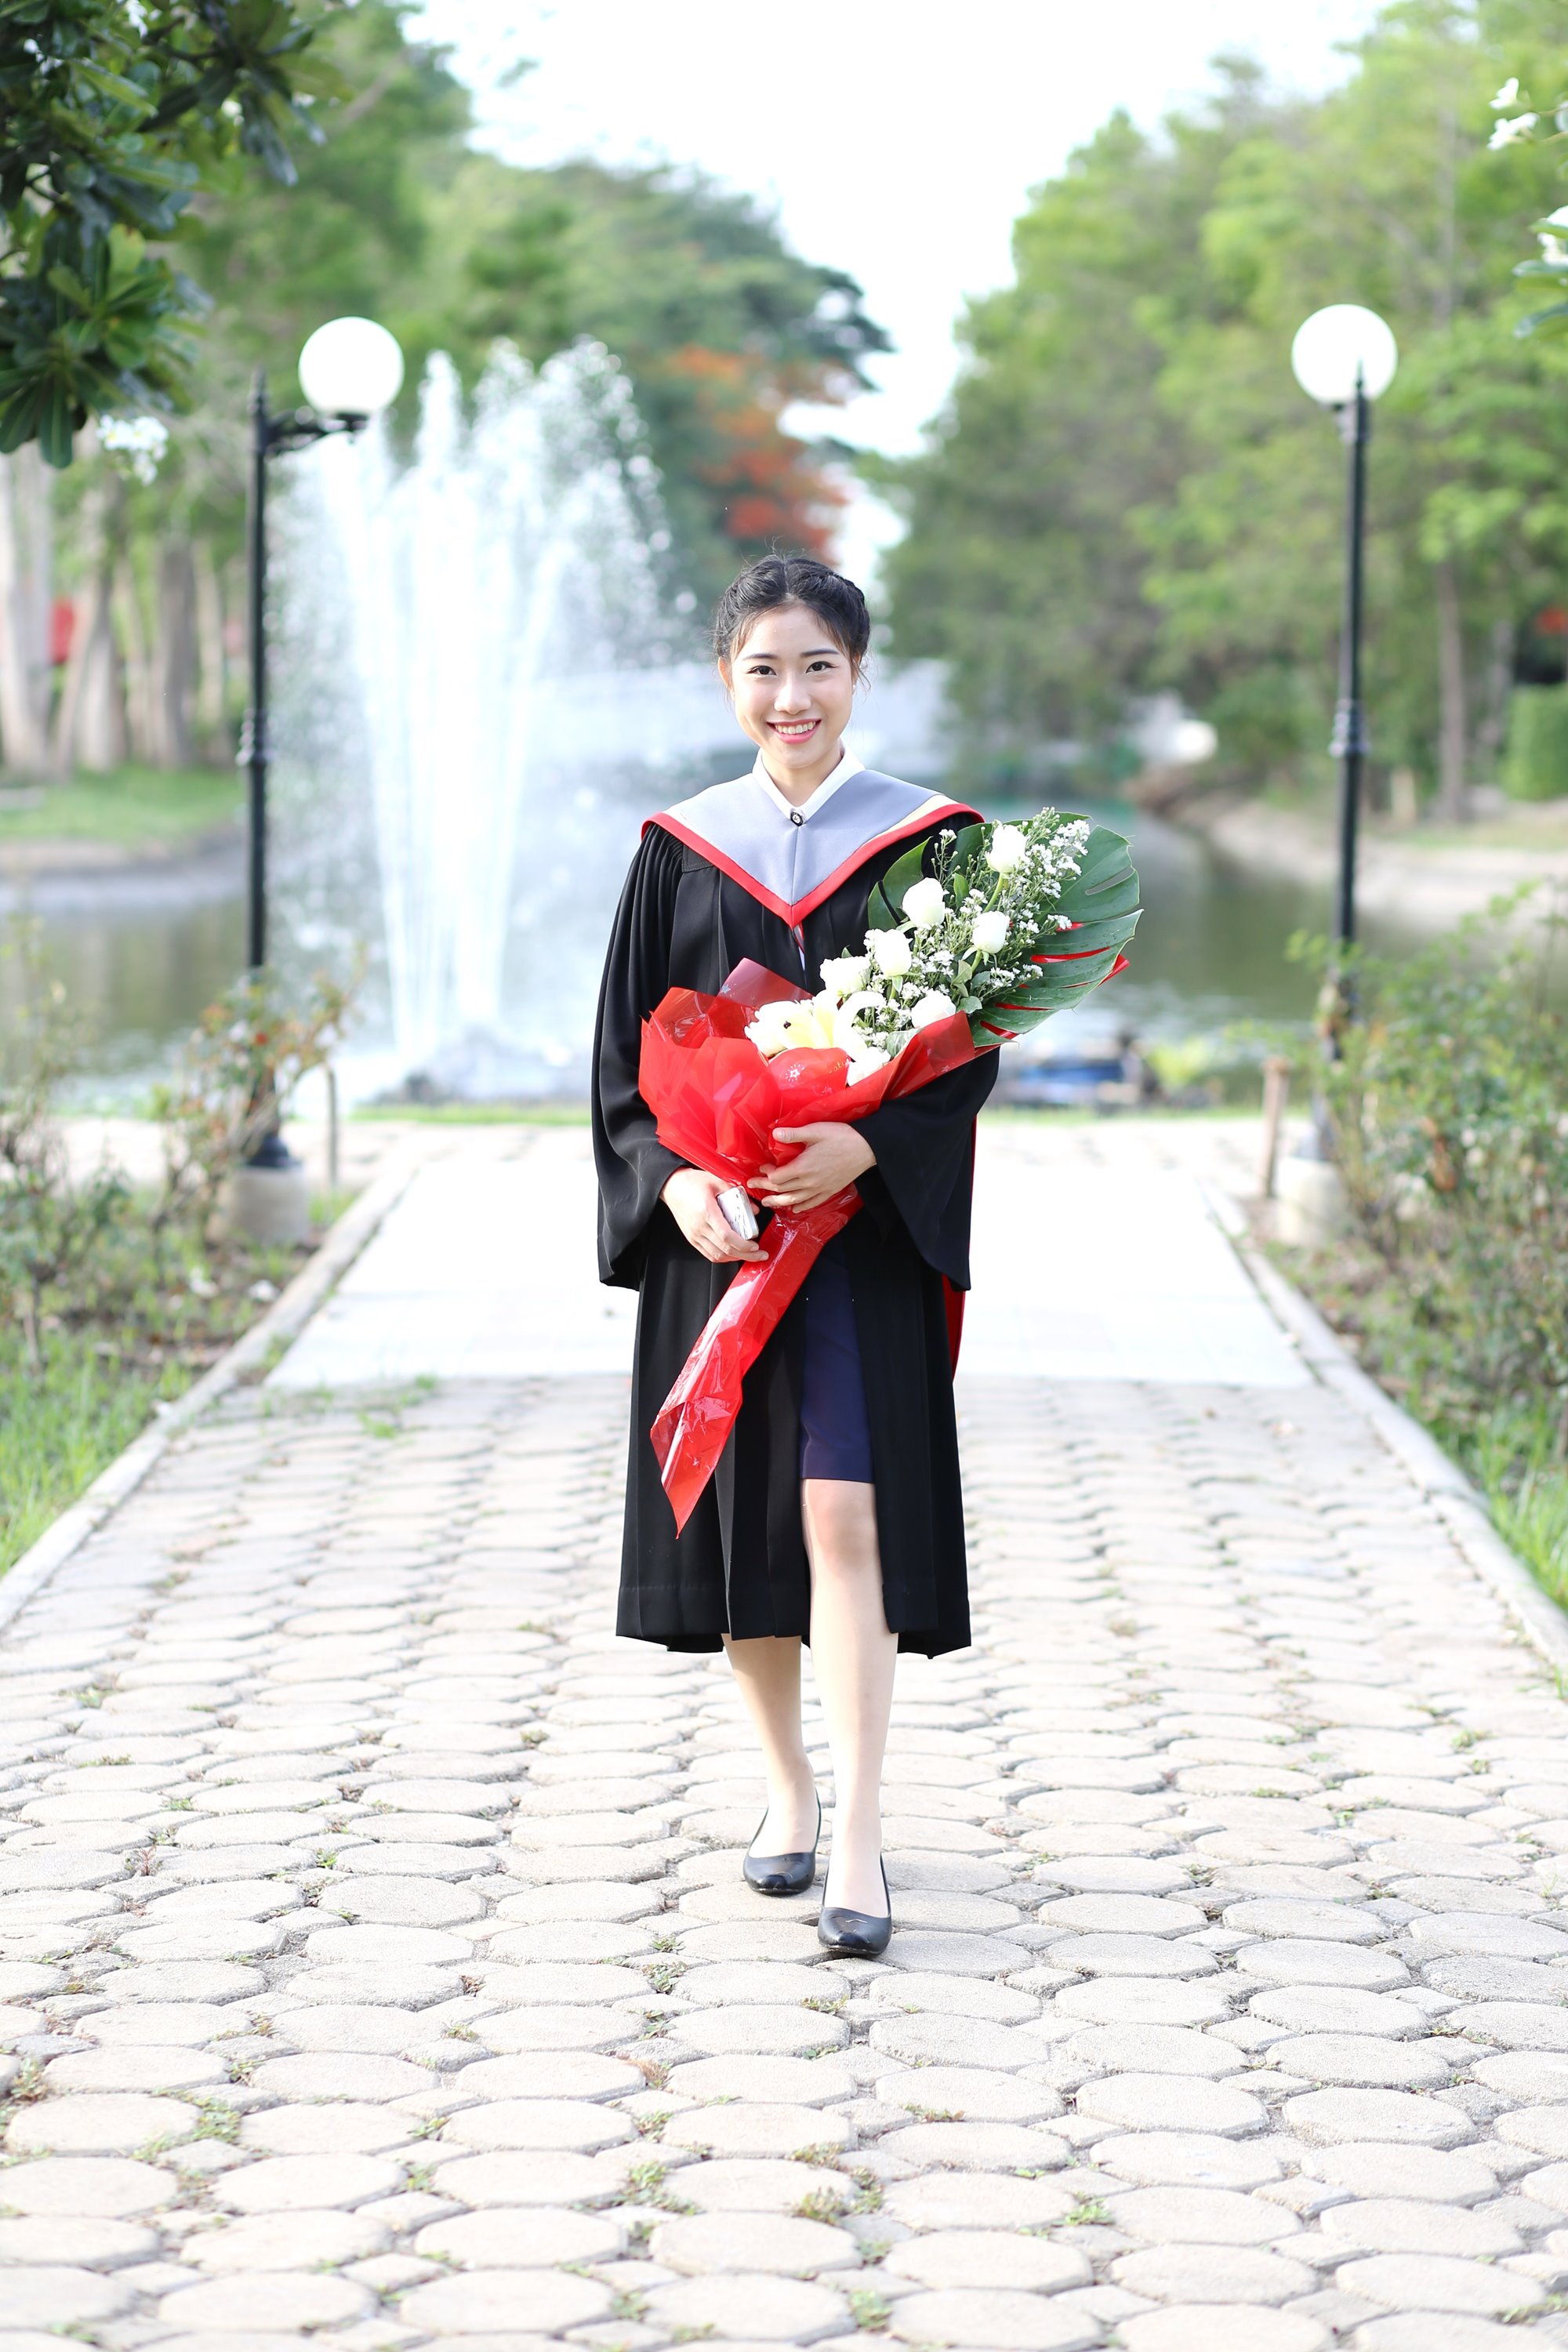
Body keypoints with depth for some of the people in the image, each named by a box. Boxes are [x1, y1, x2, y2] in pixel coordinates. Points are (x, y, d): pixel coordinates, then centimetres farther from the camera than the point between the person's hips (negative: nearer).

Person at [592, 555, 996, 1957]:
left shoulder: (925, 840, 1)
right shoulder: (682, 849, 7)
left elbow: (969, 1038, -3)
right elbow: (628, 1046, 6)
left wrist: (863, 1144, -19)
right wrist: (676, 1177, -12)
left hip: (866, 1224, -3)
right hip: (716, 1228, 3)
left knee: (843, 1517, -12)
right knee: (739, 1514, 8)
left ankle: (858, 1843, -13)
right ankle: (789, 1790, 26)